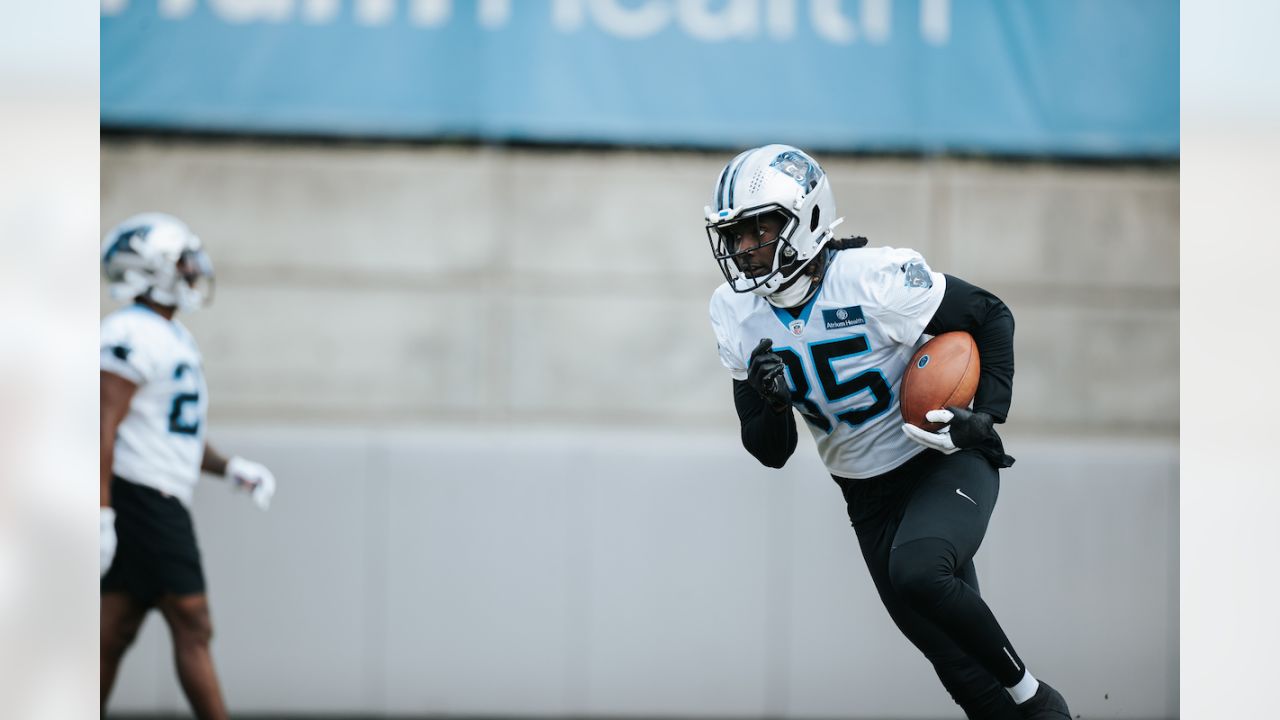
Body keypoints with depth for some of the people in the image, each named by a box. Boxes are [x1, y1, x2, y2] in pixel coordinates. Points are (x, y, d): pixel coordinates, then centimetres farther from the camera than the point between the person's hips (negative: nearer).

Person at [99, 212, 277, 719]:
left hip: (159, 503, 10)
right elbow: (104, 428, -19)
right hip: (142, 500, -10)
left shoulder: (172, 337, 19)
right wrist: (102, 514, -23)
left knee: (114, 633, 9)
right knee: (192, 627, -8)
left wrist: (231, 469, 13)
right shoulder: (132, 335, -14)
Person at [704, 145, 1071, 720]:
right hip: (869, 495, 5)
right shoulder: (738, 317, -5)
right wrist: (770, 403, -22)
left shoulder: (877, 276, -22)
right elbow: (772, 454, 0)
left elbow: (991, 317, -7)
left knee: (917, 572, -33)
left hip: (948, 461, -5)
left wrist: (988, 416, -19)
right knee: (953, 656, 4)